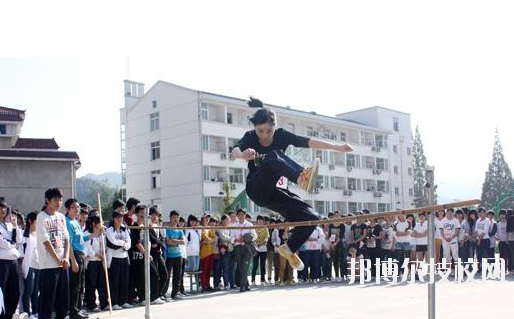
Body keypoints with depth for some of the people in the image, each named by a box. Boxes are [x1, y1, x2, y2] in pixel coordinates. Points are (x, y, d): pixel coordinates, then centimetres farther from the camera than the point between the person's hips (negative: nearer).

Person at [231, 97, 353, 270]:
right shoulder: (250, 137, -8)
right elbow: (235, 150, -30)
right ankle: (302, 178, -58)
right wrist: (244, 154, -55)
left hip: (273, 192, 4)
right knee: (273, 157, -31)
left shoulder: (281, 135, -4)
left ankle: (289, 248, 12)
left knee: (311, 217, -13)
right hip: (257, 190, -3)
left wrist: (337, 147, -24)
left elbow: (310, 142, -14)